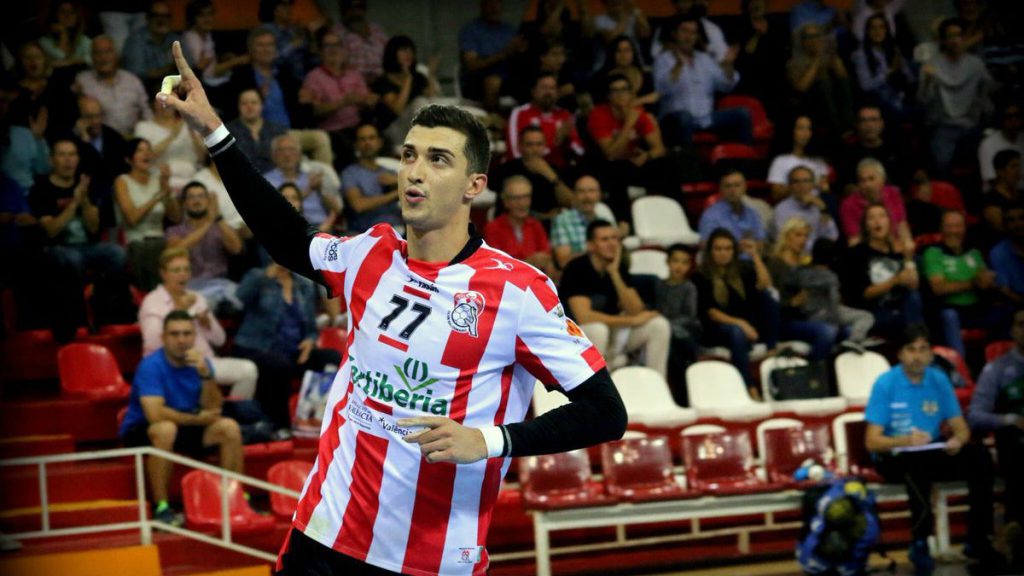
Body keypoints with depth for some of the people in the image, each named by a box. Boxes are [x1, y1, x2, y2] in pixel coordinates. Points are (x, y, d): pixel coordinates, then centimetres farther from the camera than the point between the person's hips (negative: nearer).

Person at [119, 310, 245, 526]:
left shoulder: (199, 362, -2)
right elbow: (155, 414, -30)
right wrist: (198, 419, -17)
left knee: (229, 427, -12)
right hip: (141, 432, -6)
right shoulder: (151, 366, -20)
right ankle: (161, 508, -32)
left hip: (185, 427, 6)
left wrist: (205, 375, -23)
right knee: (166, 429, -38)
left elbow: (213, 410, -8)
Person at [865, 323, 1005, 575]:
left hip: (933, 452, 4)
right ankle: (920, 543, -30)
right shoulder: (885, 384, -10)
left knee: (979, 456, -22)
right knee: (916, 461, -39)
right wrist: (906, 441, -33)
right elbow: (871, 441, -14)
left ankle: (978, 540, -17)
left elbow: (961, 428, 4)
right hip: (894, 457, -4)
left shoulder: (939, 380, 2)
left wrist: (958, 440, -21)